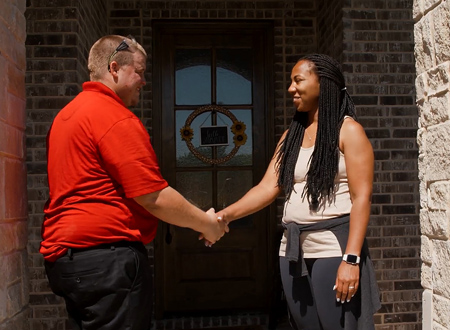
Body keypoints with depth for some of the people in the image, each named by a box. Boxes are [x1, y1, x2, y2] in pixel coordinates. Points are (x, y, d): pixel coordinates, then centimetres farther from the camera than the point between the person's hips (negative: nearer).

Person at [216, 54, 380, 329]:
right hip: (293, 253, 6)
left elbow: (361, 197, -11)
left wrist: (351, 259, -19)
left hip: (335, 250, -6)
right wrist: (225, 215, -8)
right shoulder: (291, 135, 14)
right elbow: (268, 188, 6)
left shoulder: (348, 130, -4)